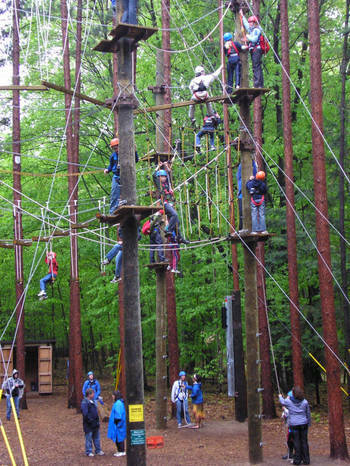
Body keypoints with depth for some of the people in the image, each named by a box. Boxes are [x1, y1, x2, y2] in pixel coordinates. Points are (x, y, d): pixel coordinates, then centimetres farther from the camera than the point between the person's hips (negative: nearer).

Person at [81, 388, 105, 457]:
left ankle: (98, 450, 22)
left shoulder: (93, 401, 13)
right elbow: (85, 414, -20)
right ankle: (89, 452, 7)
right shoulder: (84, 402, -15)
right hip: (88, 425, -9)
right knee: (89, 438, -1)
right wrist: (90, 420, -20)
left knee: (96, 437, 14)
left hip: (95, 424, 9)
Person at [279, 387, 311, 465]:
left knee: (296, 442, 3)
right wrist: (309, 423, 21)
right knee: (304, 442, 7)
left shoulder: (289, 401, -7)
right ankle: (306, 460, 10)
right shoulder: (305, 402, 0)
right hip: (303, 424, 2)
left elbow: (282, 402, 17)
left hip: (294, 424, -2)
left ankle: (297, 460, 6)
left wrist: (280, 396, 39)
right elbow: (308, 414, 9)